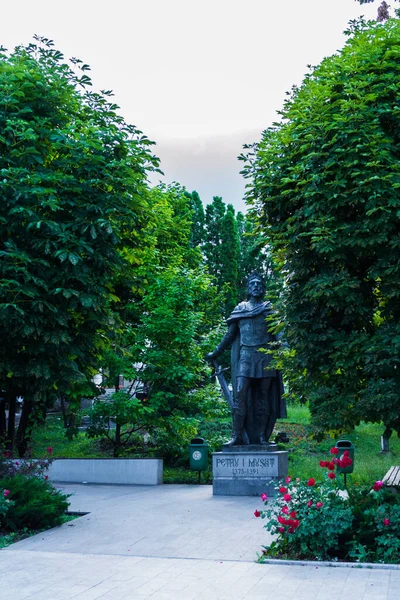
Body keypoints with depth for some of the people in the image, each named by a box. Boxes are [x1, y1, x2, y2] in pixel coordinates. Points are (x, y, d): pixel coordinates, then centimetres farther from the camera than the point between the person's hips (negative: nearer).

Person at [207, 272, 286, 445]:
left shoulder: (270, 308, 9)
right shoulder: (240, 309, 12)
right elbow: (229, 335, 19)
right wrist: (216, 352, 20)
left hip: (265, 355, 0)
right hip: (245, 356, 1)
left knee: (263, 397, 1)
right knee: (240, 394, -11)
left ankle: (262, 437, 4)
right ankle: (237, 436, -10)